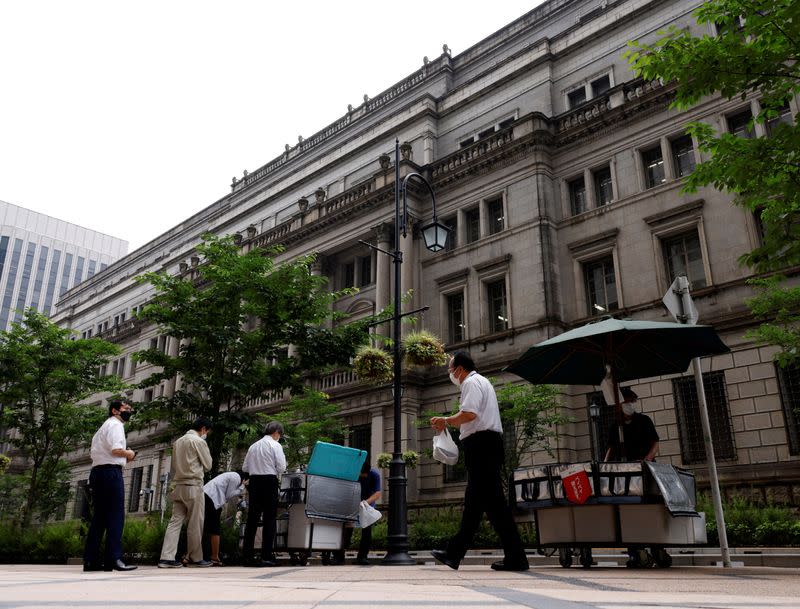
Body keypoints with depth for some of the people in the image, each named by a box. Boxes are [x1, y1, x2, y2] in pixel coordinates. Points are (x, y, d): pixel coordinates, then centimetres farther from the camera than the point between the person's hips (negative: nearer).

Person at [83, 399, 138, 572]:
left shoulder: (104, 427, 26)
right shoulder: (115, 424, -4)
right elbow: (116, 449, -18)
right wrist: (129, 453, 2)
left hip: (97, 471, 10)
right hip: (111, 472, -10)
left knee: (99, 517, 9)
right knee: (116, 516, -11)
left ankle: (90, 560, 8)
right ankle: (113, 558, -16)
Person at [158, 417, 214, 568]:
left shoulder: (178, 441, 15)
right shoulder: (199, 441, -7)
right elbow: (208, 465, 0)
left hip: (179, 486, 7)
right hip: (194, 486, -7)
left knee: (175, 521, 3)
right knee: (195, 524, 1)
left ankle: (167, 557, -5)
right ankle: (195, 558, 6)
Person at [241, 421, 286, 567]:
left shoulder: (253, 446, 12)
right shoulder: (275, 445, -5)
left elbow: (245, 467, 13)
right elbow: (281, 467, -10)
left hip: (254, 481, 6)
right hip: (269, 482, -5)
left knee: (252, 518, 9)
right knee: (269, 519, -1)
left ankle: (247, 556, 11)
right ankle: (267, 557, -3)